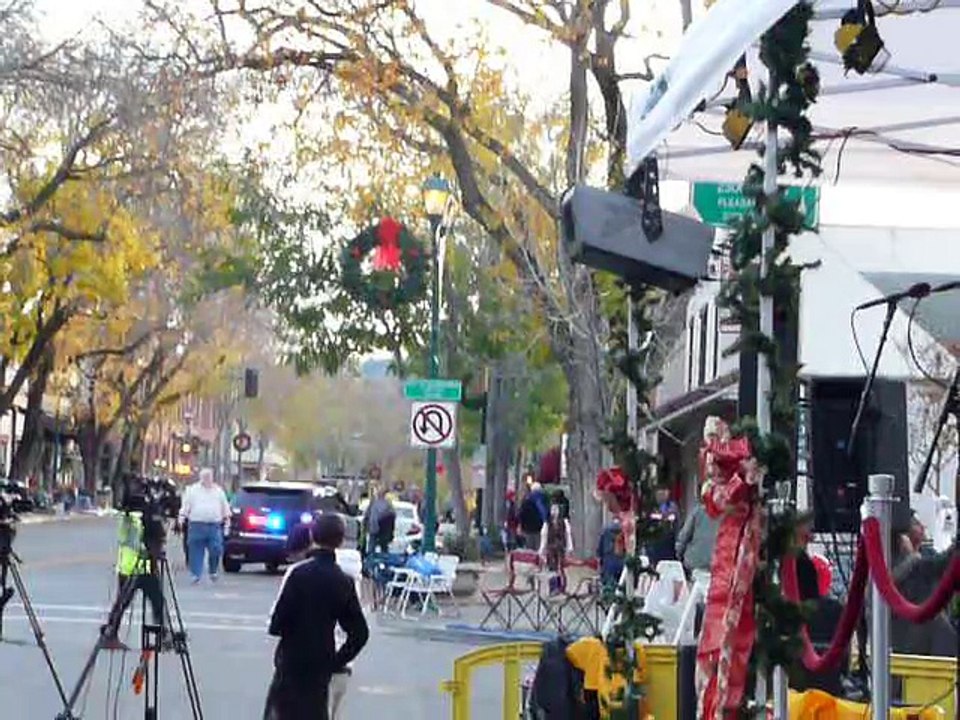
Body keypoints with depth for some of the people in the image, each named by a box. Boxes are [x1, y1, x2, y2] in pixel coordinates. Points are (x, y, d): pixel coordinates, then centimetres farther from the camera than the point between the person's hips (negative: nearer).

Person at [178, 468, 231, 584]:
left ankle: (213, 571, 13)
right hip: (197, 525, -1)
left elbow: (224, 506, 22)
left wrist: (226, 517, 18)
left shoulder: (218, 491, 15)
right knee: (196, 551, -2)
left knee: (216, 550, -7)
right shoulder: (193, 490, 8)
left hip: (214, 525, 1)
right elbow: (186, 504, 5)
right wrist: (182, 515, -5)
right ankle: (196, 574, 4)